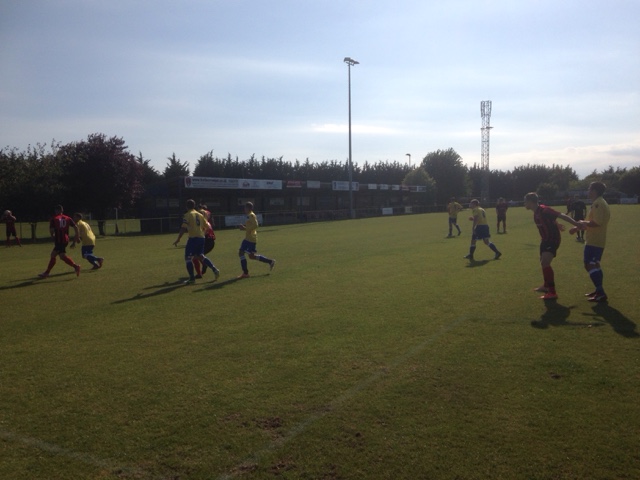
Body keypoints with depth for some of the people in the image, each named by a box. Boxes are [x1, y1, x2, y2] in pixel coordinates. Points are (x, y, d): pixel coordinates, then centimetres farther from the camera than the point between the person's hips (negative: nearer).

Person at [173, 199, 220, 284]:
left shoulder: (187, 215, -4)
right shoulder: (200, 215, 15)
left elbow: (183, 228, -12)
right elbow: (206, 227, 15)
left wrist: (178, 239, -8)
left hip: (193, 238, -7)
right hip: (201, 238, 7)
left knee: (188, 258, 1)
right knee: (201, 256, 21)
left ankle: (192, 278, -2)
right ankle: (215, 270, 9)